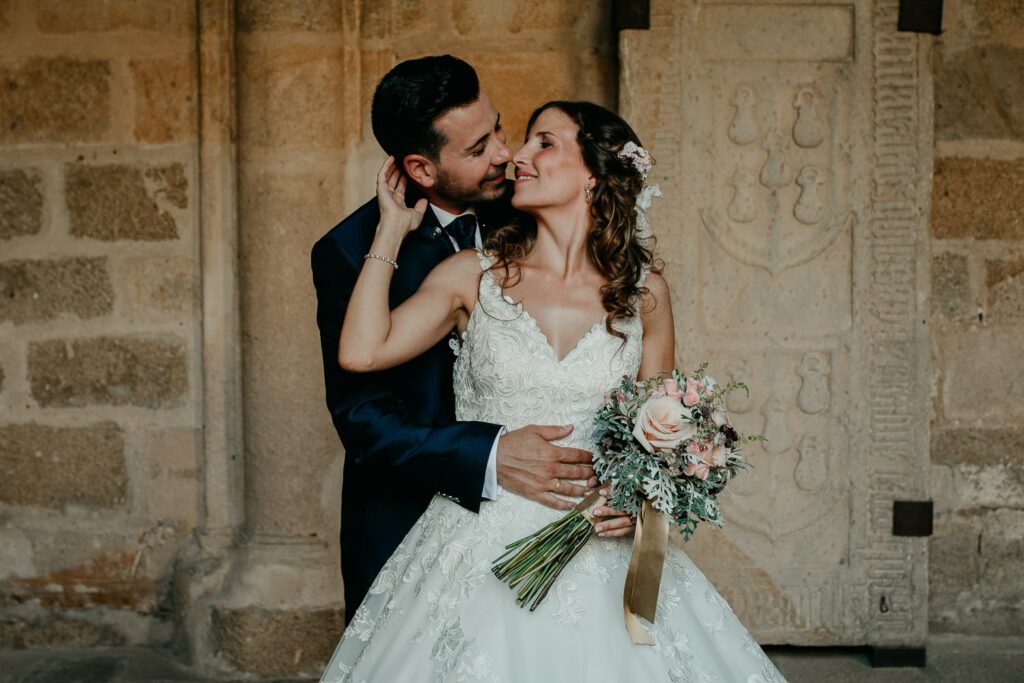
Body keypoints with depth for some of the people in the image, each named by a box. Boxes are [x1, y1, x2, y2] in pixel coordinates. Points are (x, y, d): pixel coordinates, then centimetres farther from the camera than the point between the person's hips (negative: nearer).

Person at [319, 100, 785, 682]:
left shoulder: (643, 291, 2)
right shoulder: (475, 276, 0)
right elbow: (361, 352, -13)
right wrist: (395, 227, -5)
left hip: (599, 547, 1)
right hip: (484, 555, 0)